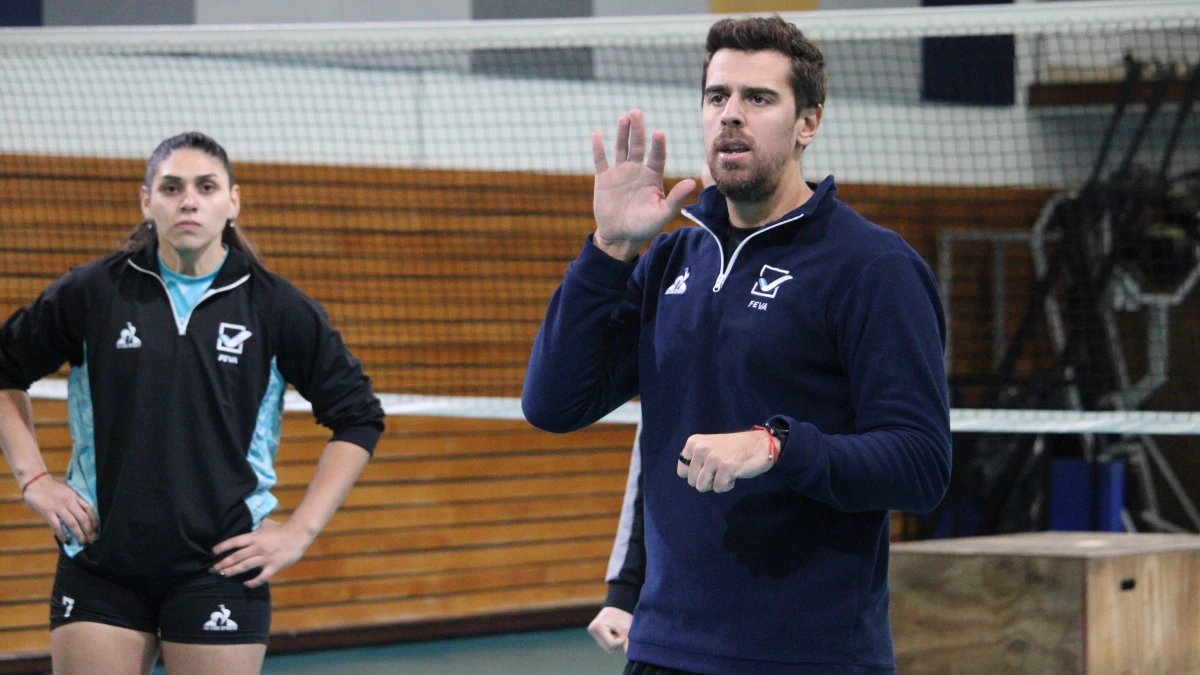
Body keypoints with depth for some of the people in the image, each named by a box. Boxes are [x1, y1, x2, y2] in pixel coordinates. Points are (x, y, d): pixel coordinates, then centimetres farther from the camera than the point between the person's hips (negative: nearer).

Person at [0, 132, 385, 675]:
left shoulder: (275, 307, 1)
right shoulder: (92, 293, 2)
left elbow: (358, 417, 6)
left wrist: (298, 532, 0)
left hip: (220, 566, -1)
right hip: (99, 562, 1)